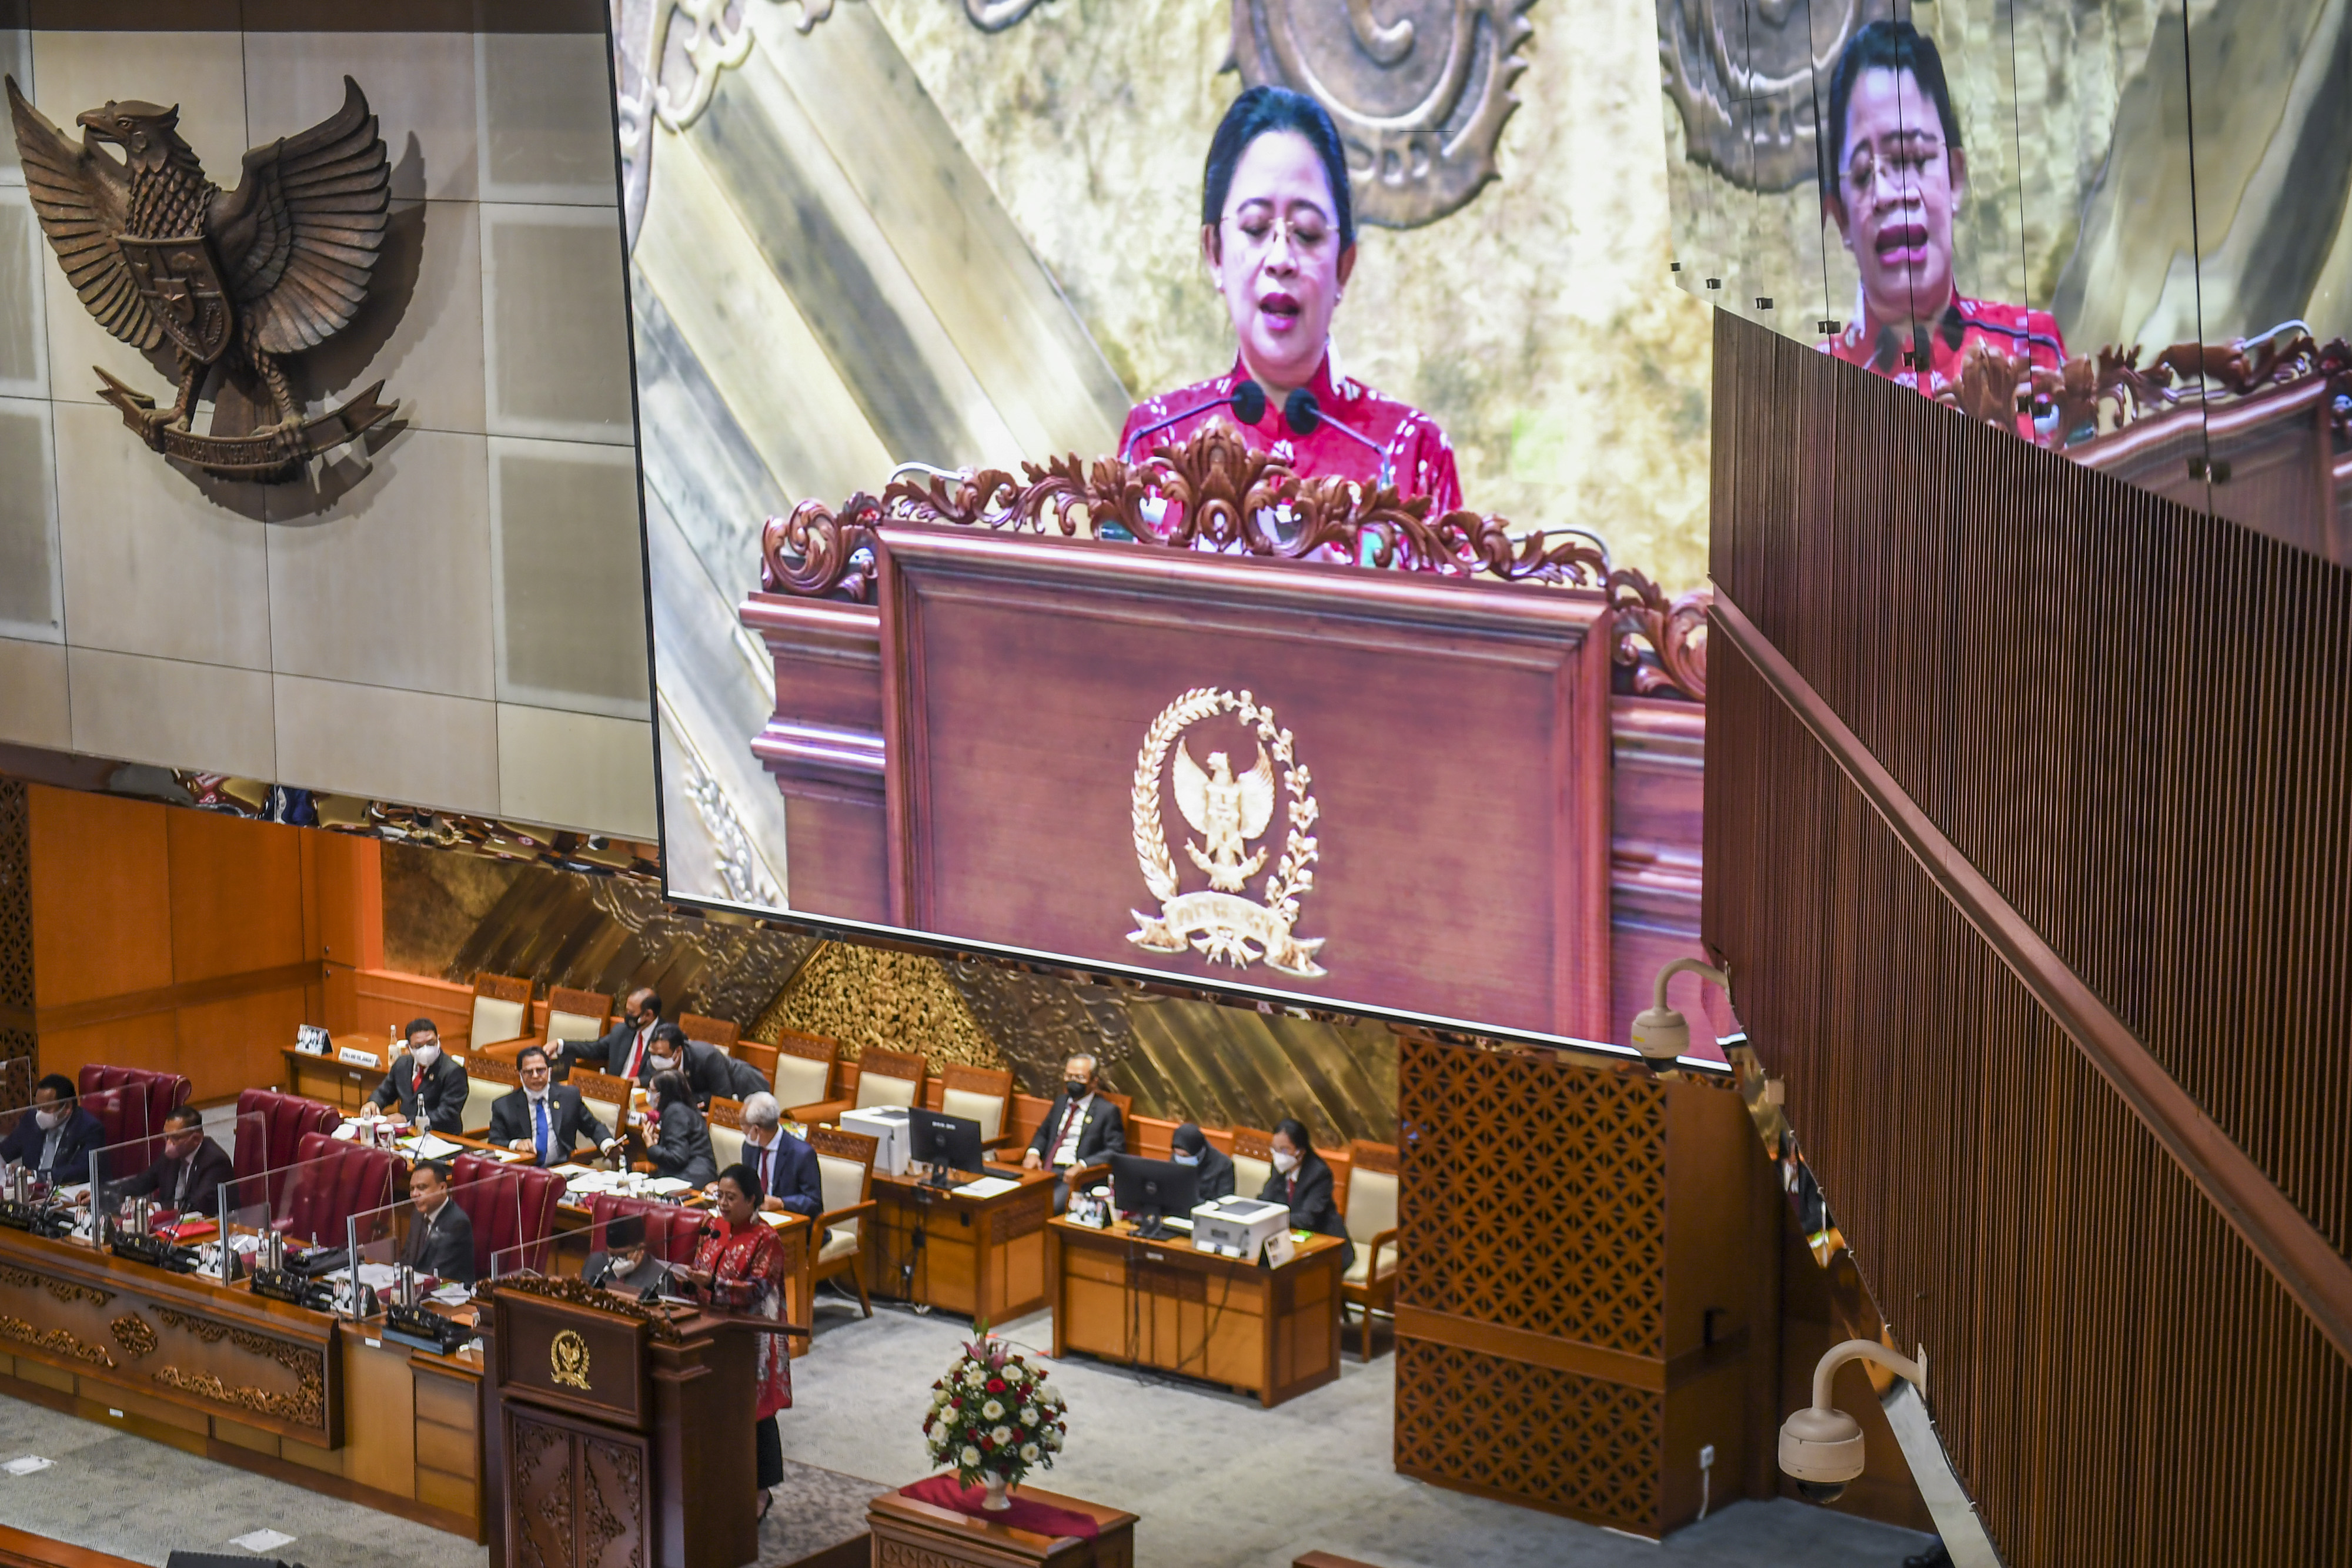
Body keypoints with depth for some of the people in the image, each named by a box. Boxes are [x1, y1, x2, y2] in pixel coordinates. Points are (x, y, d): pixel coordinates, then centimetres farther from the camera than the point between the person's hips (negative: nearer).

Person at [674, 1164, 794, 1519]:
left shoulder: (765, 1239, -12)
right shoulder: (717, 1230, 9)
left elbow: (757, 1290, -18)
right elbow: (704, 1271, 16)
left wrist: (713, 1283, -28)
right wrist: (690, 1277, -6)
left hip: (752, 1342, -7)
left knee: (754, 1413, 0)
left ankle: (759, 1490, 9)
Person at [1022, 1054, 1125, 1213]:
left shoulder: (1107, 1111, 0)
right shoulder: (1061, 1102, 20)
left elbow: (1116, 1151, -6)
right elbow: (1043, 1132, 30)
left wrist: (1083, 1165, -21)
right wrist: (1034, 1152, 6)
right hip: (1046, 1170, 6)